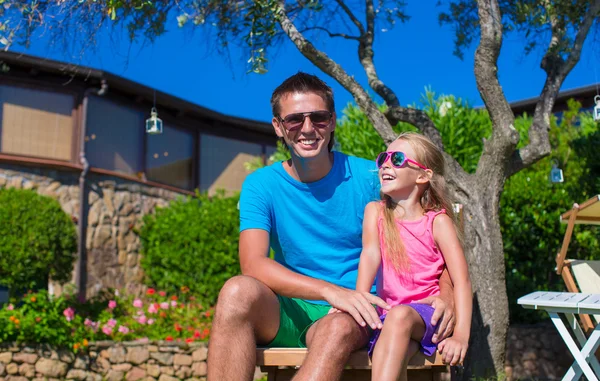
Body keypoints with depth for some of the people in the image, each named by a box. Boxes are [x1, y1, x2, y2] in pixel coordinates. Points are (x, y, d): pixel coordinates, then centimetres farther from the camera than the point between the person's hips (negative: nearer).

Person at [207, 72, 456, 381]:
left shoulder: (369, 178, 0)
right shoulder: (260, 185, 0)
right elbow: (252, 263, -14)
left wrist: (445, 293, -15)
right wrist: (330, 291, -28)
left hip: (349, 316, -1)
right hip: (286, 313, 1)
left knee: (338, 327, -37)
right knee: (238, 291, -31)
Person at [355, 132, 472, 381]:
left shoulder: (438, 221, -2)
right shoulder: (375, 211, 6)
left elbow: (461, 281, -8)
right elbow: (371, 253, -12)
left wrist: (461, 336, -21)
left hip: (427, 315, -2)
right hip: (389, 315, 2)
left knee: (400, 316, -34)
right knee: (395, 357, -30)